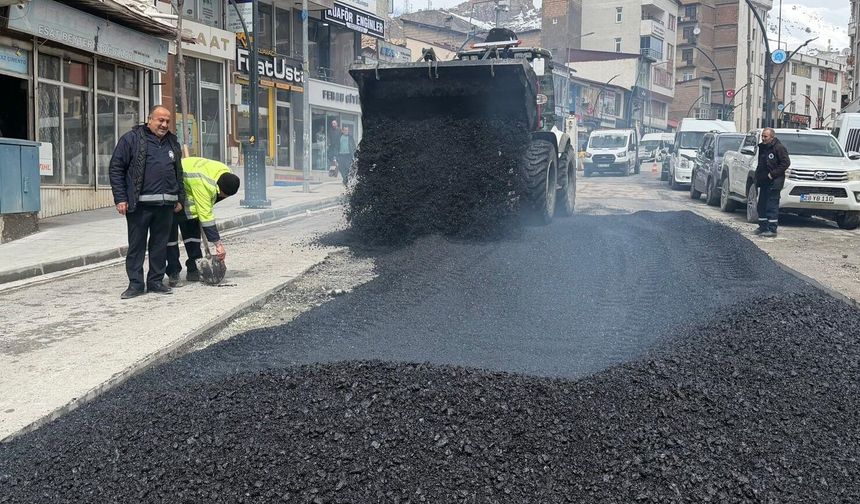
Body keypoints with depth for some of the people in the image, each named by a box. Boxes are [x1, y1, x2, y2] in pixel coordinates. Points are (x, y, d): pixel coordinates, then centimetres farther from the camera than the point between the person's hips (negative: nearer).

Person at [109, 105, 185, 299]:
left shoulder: (173, 143, 17)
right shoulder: (131, 139, -1)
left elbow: (179, 172, 25)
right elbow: (116, 169, -3)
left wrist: (180, 198, 17)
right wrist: (120, 199, -9)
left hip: (166, 204, 5)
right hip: (139, 203, -5)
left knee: (160, 244, 9)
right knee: (136, 245, 1)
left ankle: (156, 281, 18)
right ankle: (135, 283, 8)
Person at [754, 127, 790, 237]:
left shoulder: (779, 147, -10)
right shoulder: (762, 147, 15)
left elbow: (786, 163, -15)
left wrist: (773, 174, -18)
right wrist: (757, 176, 11)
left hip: (774, 182, -9)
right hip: (763, 182, 9)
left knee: (772, 206, -9)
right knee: (761, 205, 13)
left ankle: (772, 229, -6)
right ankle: (763, 227, 22)